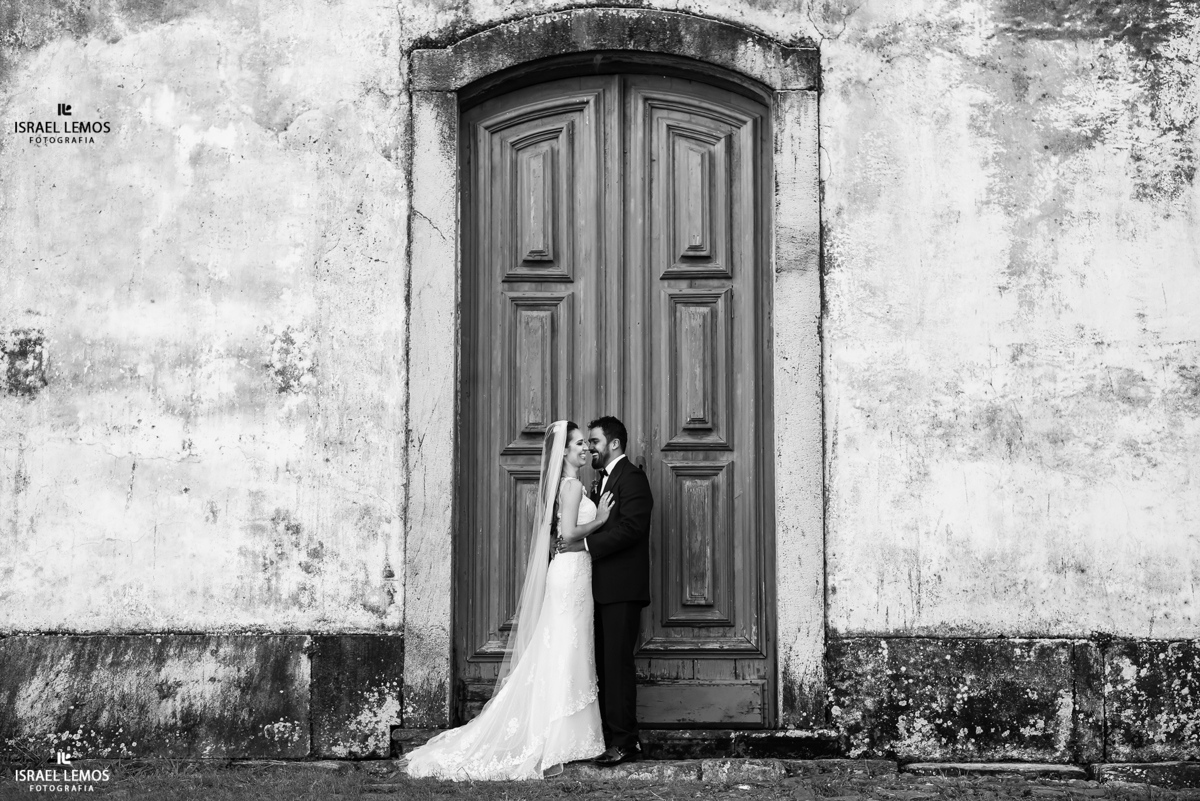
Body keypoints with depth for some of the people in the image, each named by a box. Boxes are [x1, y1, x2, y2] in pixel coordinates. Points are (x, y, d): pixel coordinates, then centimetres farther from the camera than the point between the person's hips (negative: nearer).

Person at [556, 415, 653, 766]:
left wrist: (584, 543, -20)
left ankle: (625, 741, -4)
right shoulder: (604, 480, 21)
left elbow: (630, 528, -20)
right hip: (603, 589, 9)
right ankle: (609, 735, 14)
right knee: (605, 664, 9)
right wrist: (571, 542, 6)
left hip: (622, 589, -9)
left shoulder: (632, 477, -9)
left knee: (618, 663, -8)